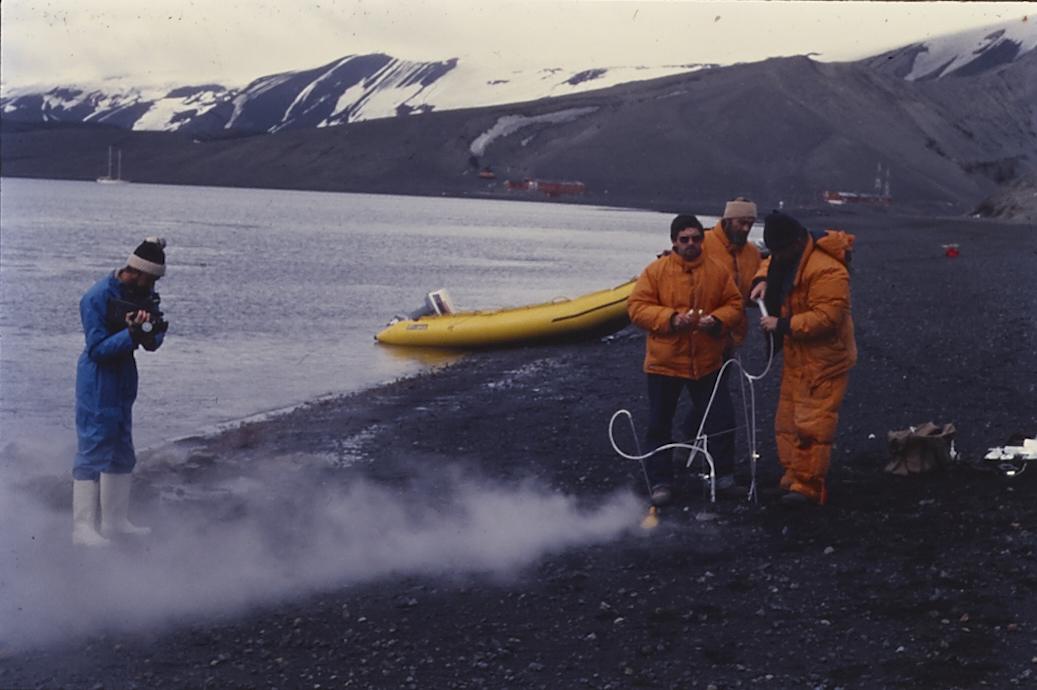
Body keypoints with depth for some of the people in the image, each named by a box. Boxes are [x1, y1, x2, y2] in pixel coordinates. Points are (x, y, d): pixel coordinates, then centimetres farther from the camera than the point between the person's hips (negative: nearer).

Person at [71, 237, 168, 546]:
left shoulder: (141, 294, 3)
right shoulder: (96, 298, -19)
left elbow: (153, 344, 5)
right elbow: (98, 349, -21)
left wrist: (154, 330, -17)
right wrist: (132, 334, -32)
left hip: (124, 380, 9)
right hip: (97, 384, -9)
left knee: (122, 454, 15)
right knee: (92, 453, -8)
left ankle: (115, 521, 26)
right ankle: (83, 528, -4)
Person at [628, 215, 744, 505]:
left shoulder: (717, 271, 0)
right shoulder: (656, 271, -8)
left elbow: (734, 304, 5)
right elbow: (637, 307, -10)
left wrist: (717, 320, -16)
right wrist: (670, 318, -22)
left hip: (707, 362, 2)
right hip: (665, 361, -2)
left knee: (722, 419, 7)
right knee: (659, 424, 5)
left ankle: (723, 475, 24)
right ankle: (660, 481, 17)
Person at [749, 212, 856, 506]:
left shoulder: (826, 271, -25)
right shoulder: (788, 255, 5)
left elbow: (826, 317, -29)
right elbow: (771, 264, 28)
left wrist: (782, 325, -24)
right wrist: (762, 280, 5)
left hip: (822, 362, -10)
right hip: (796, 357, 10)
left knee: (812, 424, -10)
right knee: (788, 421, 15)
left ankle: (808, 485, -5)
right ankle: (793, 476, 25)